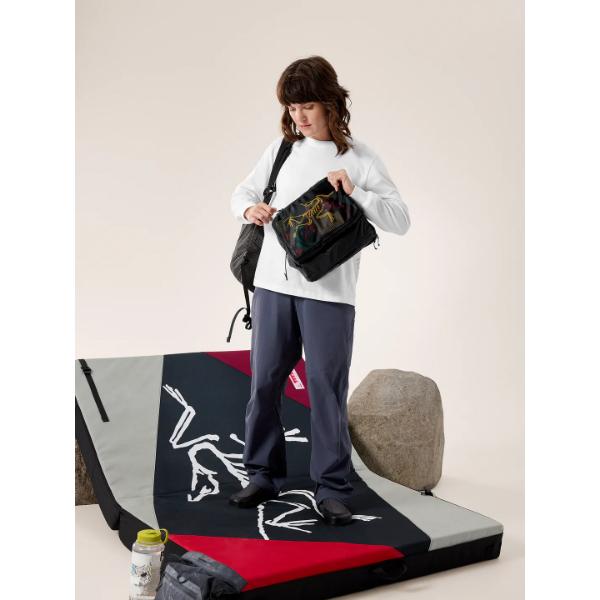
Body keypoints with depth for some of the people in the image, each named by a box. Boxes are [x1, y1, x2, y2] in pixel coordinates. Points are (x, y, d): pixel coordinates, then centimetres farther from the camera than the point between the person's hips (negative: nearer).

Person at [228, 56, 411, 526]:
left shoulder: (360, 158, -1)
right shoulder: (282, 147, 9)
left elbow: (401, 219, -5)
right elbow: (242, 193, 18)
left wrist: (355, 193, -19)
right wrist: (250, 209, -5)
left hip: (329, 292, -3)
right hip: (273, 283, 4)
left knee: (327, 388, 0)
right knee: (264, 382, 8)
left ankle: (332, 488, 12)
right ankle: (264, 474, 23)